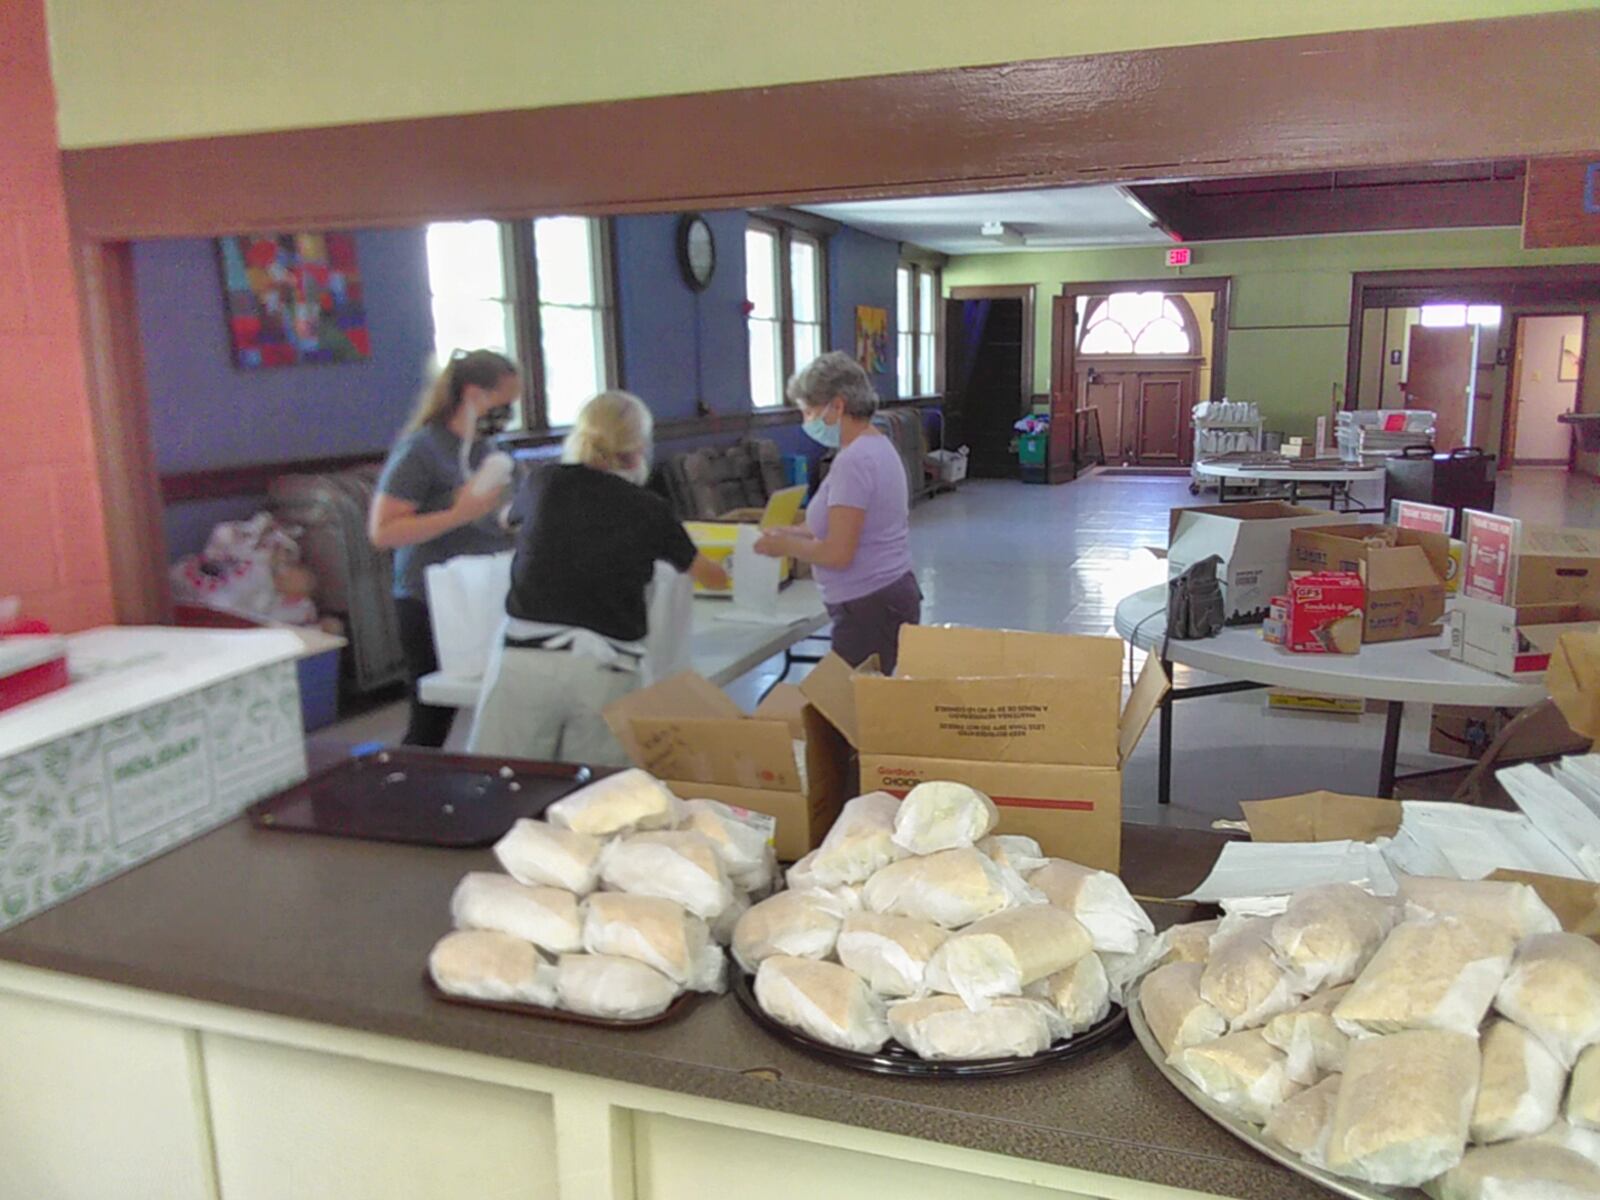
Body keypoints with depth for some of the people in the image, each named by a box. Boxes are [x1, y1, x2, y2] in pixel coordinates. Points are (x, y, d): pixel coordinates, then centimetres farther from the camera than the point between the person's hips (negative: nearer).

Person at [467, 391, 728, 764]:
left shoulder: (544, 484, 10)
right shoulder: (649, 510, 7)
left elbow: (509, 518, 35)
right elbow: (714, 578, 22)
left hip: (524, 660, 1)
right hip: (606, 671, -1)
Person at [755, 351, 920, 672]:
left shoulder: (854, 460, -18)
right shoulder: (877, 446, 12)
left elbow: (838, 552, -21)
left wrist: (785, 545, -5)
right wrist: (793, 532, 9)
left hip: (870, 607, -10)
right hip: (890, 596, 10)